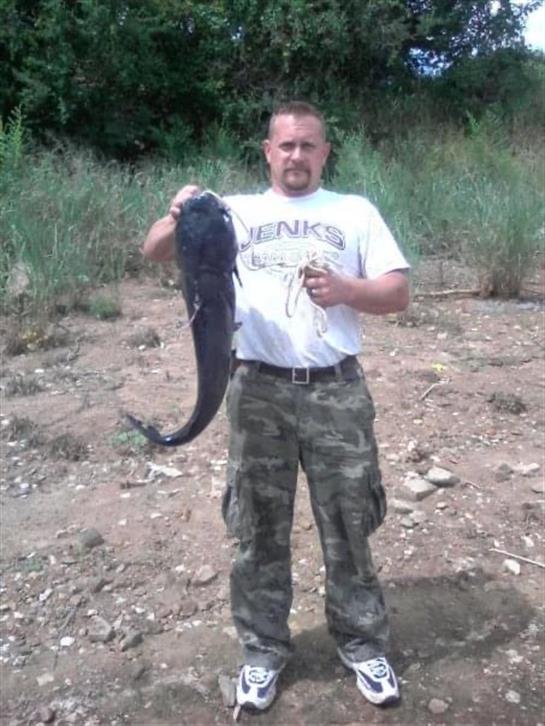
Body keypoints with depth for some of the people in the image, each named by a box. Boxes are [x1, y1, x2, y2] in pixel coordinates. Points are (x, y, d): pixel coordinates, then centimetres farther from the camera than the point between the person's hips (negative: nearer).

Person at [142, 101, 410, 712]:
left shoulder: (355, 212, 8)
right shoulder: (235, 211, 8)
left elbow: (398, 293, 3)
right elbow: (154, 252, -1)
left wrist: (347, 289, -18)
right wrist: (175, 219, -24)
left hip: (336, 391, 0)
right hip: (258, 392, 0)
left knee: (348, 526, 11)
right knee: (259, 529, 11)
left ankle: (362, 644, 31)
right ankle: (262, 650, 29)